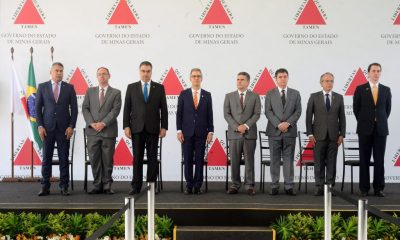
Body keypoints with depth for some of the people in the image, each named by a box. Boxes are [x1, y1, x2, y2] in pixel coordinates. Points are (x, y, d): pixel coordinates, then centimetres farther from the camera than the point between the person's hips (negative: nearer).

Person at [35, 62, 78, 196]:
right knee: (46, 158, 2)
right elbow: (38, 108, 6)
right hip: (47, 128, 0)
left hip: (64, 128, 0)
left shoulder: (69, 88, 6)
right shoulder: (42, 87, 7)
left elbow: (74, 108, 5)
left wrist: (71, 126, -5)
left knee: (64, 158, 2)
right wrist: (40, 126, -3)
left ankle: (64, 187, 7)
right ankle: (45, 187, 8)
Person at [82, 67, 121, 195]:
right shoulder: (90, 91, 14)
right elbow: (85, 108, 7)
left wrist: (103, 123, -14)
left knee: (108, 160, 2)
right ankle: (97, 185, 10)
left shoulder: (116, 92, 6)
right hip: (92, 131, 2)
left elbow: (115, 110, -5)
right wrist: (92, 123, -8)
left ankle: (107, 186, 10)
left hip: (108, 131, -2)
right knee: (94, 160, 2)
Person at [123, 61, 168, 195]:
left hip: (153, 128, 0)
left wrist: (164, 127, -2)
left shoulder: (159, 88, 6)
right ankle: (136, 186, 6)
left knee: (152, 158, 3)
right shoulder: (131, 87, 7)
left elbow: (163, 109, 4)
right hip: (137, 128, 0)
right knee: (137, 158, 2)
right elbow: (127, 108, 4)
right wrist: (126, 126, -4)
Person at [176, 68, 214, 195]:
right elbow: (179, 113, 3)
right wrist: (179, 131, -5)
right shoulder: (183, 94, 3)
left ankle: (198, 185, 9)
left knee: (199, 160, 2)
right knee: (188, 159, 3)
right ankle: (189, 185, 10)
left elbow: (210, 115, 5)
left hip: (201, 133, 0)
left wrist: (210, 131, -2)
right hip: (187, 132, 0)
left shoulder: (207, 95, 6)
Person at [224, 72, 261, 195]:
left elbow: (257, 114, -1)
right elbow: (226, 114, 2)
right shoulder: (229, 96, 10)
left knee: (249, 160, 1)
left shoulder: (255, 96, 8)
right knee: (234, 161, 2)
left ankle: (249, 185, 7)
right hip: (234, 133, 1)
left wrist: (246, 125, -14)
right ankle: (235, 184, 10)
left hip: (250, 133, -1)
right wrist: (236, 127, -10)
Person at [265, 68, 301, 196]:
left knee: (289, 159, 3)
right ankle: (274, 186, 8)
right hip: (274, 131, -1)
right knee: (275, 159, 3)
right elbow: (268, 112, -2)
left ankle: (289, 186, 7)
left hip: (290, 131, 1)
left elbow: (298, 111, 3)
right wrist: (278, 124, -14)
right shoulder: (270, 94, 6)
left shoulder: (295, 93, 9)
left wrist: (288, 123, -12)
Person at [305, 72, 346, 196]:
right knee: (319, 163, 1)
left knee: (331, 163, 3)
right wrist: (310, 134, -5)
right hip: (319, 136, -1)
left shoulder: (339, 97, 8)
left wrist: (342, 134, 1)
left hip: (333, 136, 1)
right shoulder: (314, 97, 3)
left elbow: (342, 117, 8)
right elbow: (308, 116, 2)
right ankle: (319, 187, 7)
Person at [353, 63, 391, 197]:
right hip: (365, 129, -2)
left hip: (381, 129, 2)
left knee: (379, 160, 2)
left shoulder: (386, 90, 7)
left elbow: (388, 108, 15)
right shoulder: (360, 89, 1)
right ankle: (364, 188, 8)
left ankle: (378, 188, 9)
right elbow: (356, 108, 6)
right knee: (364, 160, 2)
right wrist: (363, 122, 7)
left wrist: (381, 121, 10)